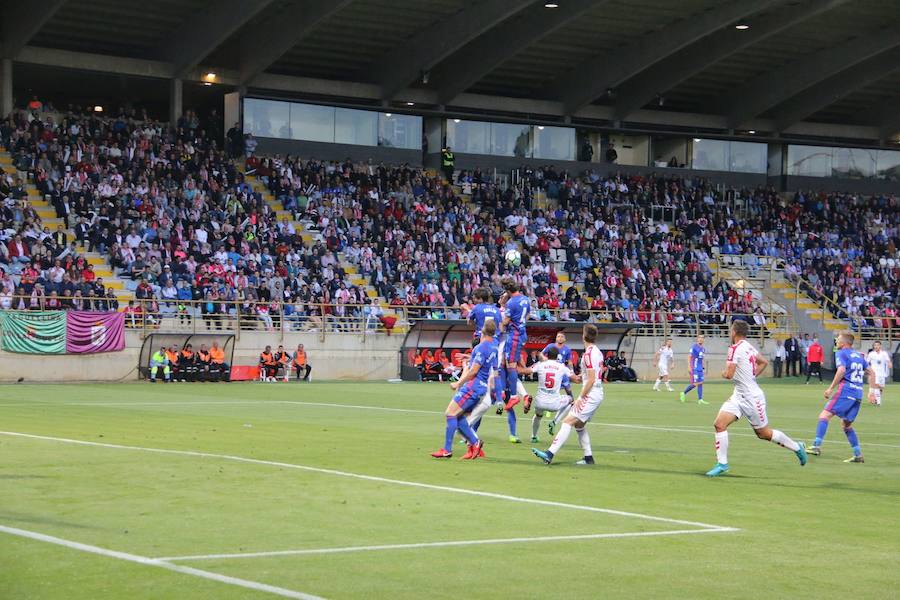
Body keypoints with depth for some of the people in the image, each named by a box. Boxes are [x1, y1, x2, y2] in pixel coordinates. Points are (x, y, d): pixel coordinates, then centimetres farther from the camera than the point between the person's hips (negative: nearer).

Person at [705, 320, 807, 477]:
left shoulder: (735, 348, -19)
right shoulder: (748, 347, 9)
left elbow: (729, 374, -25)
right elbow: (764, 362, 24)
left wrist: (724, 373, -2)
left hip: (751, 398, -9)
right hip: (739, 395, 9)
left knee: (764, 433, 6)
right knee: (719, 424, -2)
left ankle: (797, 447, 24)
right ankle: (722, 464, -1)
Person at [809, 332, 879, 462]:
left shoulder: (841, 354, 0)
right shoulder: (858, 355, 22)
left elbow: (841, 370, -17)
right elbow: (871, 372, 21)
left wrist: (831, 388, -13)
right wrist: (871, 392, 21)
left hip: (845, 390, -8)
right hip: (858, 393, 8)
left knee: (824, 415, -12)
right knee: (847, 424, 18)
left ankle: (817, 446, -28)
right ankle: (858, 455, 14)